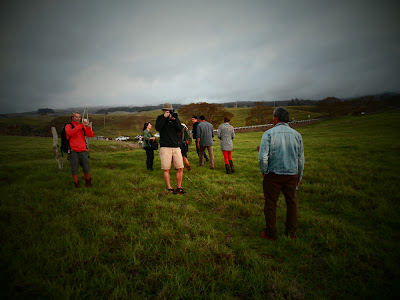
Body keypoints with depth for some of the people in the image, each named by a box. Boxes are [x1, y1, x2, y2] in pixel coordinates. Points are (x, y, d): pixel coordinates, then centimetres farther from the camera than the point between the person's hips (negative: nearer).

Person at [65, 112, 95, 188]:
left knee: (86, 168, -1)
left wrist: (88, 127, -13)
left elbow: (91, 135, 4)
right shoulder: (68, 126, 5)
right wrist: (81, 125, -22)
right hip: (73, 151, -2)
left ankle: (88, 183, 19)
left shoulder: (83, 127, 15)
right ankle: (76, 184, 17)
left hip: (83, 151, 2)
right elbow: (70, 133, -17)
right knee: (74, 169, -1)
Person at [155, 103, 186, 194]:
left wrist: (174, 119, -14)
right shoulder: (160, 118, 8)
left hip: (176, 147, 3)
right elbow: (158, 128, -10)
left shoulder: (175, 118, 12)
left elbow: (180, 129, -3)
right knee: (166, 169, -2)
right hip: (165, 147, -2)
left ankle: (179, 188, 12)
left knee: (180, 168, 0)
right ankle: (169, 188, 8)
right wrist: (164, 117, -13)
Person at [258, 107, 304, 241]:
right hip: (292, 175, 4)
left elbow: (263, 157, -18)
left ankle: (270, 233, 21)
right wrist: (299, 176, 18)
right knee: (292, 203, 16)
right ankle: (291, 232, 29)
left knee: (270, 204, 9)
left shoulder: (268, 133, -10)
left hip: (273, 174, -3)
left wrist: (264, 172, -2)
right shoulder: (297, 135, 2)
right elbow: (301, 158, 8)